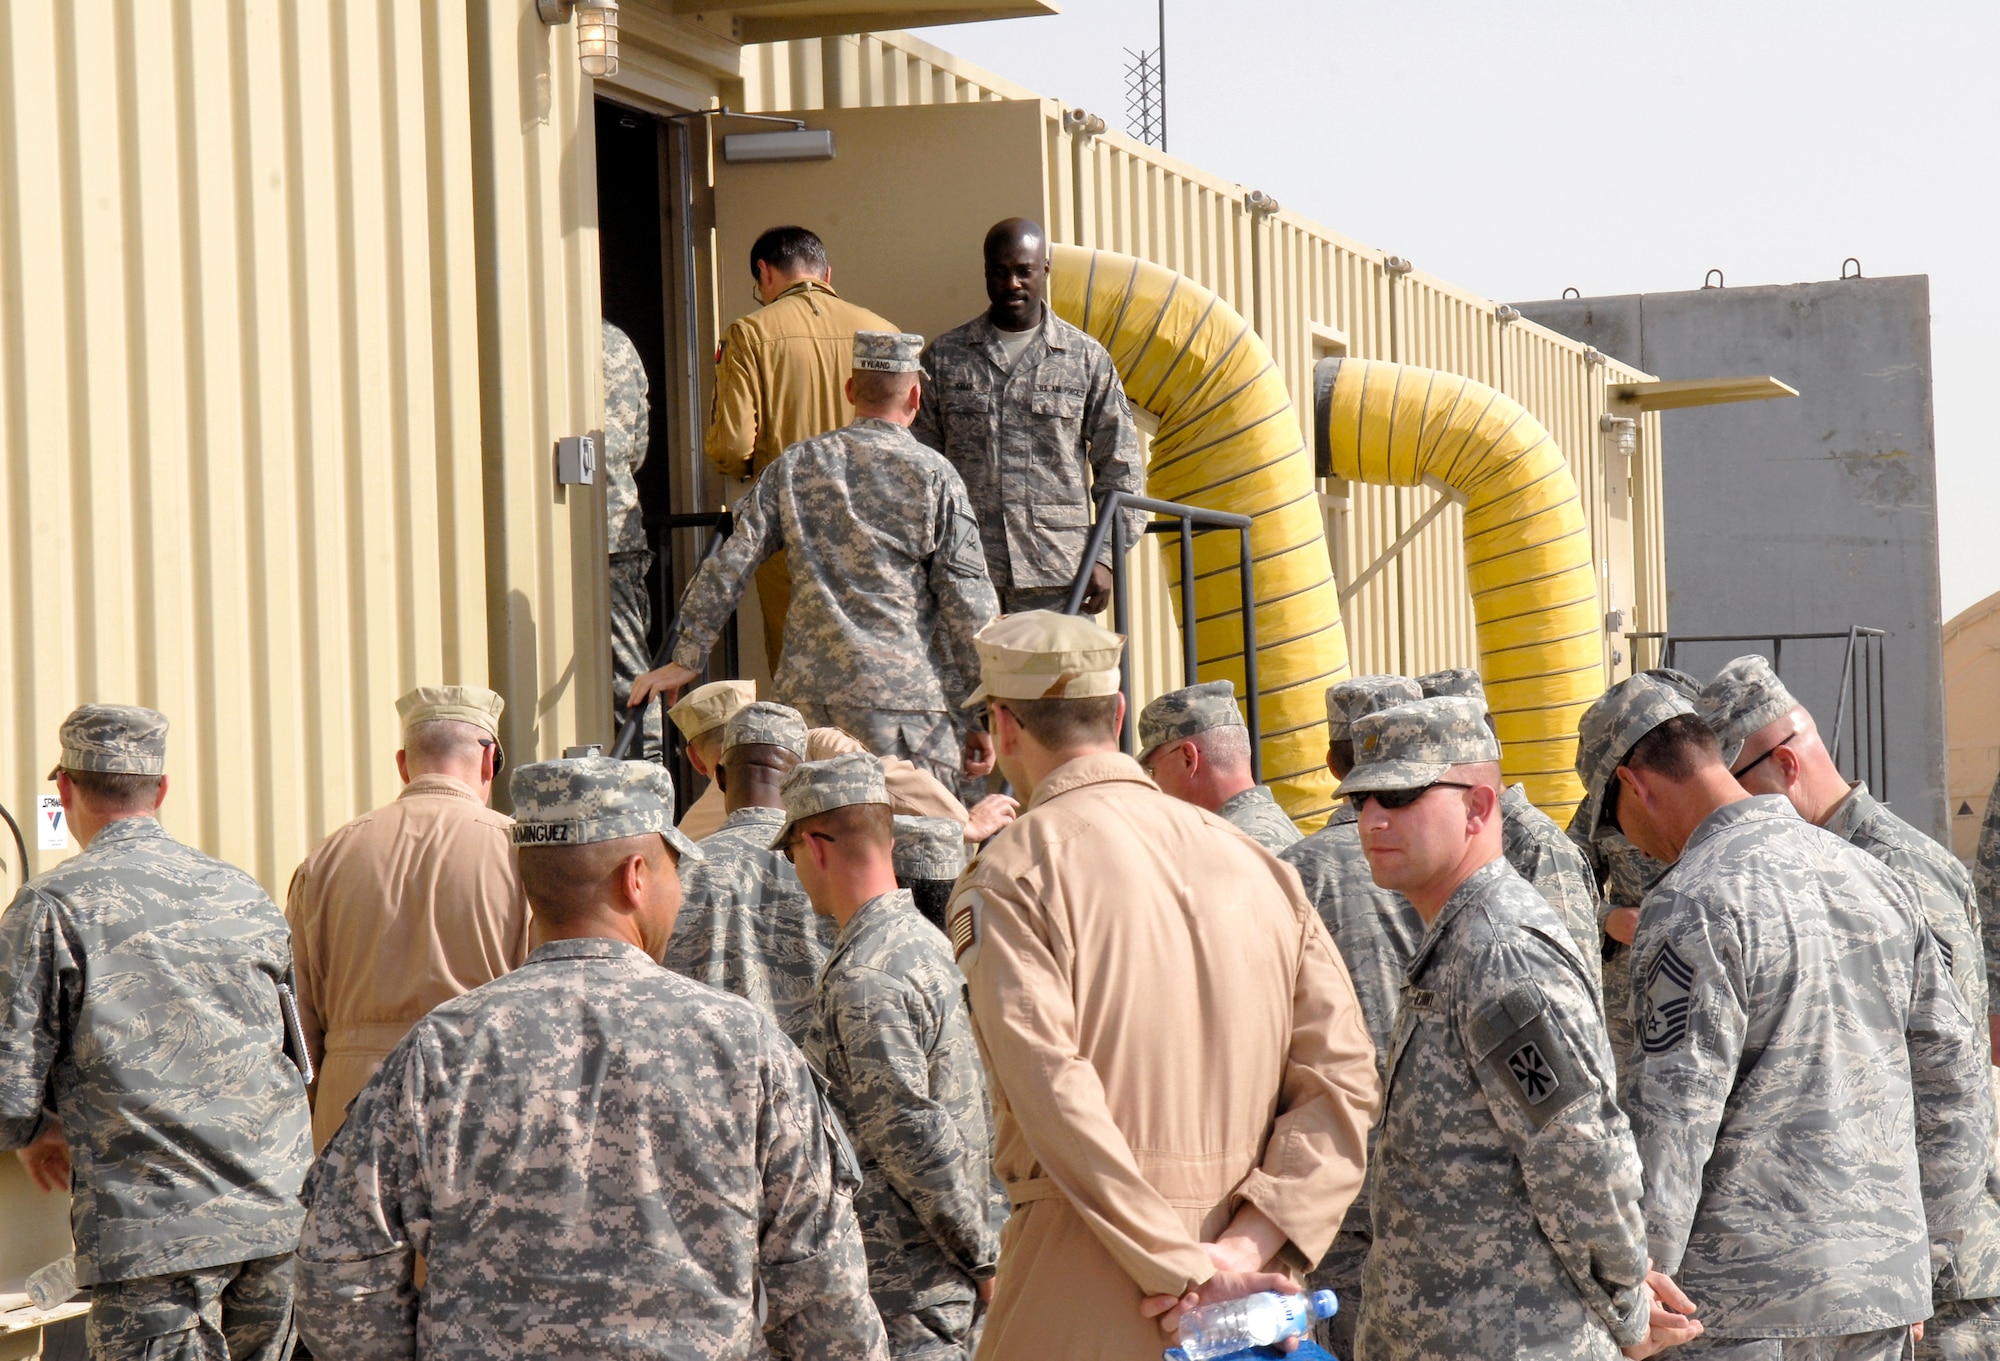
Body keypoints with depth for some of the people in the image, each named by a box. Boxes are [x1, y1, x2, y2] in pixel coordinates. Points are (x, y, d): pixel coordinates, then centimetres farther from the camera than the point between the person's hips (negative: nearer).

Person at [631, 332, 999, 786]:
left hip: (805, 696, 4)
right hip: (899, 694, -4)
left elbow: (727, 567, 9)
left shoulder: (794, 467, 10)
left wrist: (686, 658, 16)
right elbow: (967, 605, -2)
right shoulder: (934, 476, 0)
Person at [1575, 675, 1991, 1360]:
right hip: (1878, 1294, 7)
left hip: (1742, 1304, -7)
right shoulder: (1871, 877, 11)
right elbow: (1954, 1078, 16)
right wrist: (1925, 1248, 23)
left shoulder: (1695, 903, -13)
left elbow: (1669, 1117, -18)